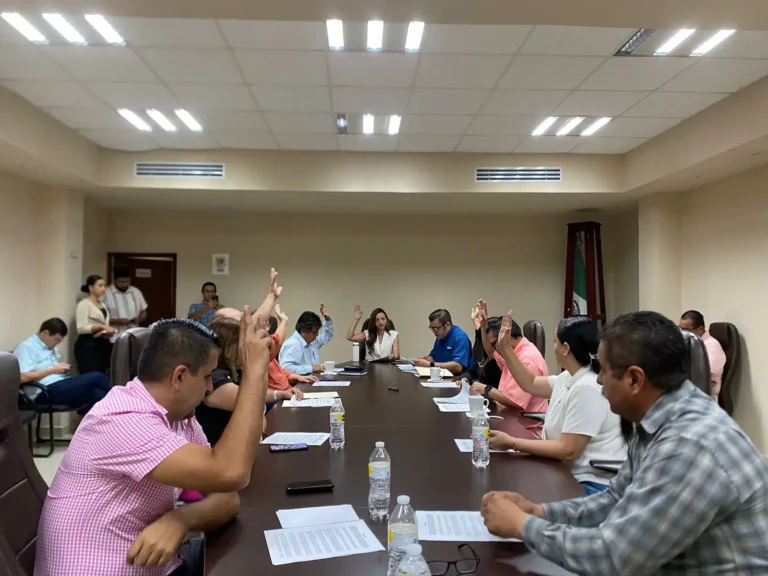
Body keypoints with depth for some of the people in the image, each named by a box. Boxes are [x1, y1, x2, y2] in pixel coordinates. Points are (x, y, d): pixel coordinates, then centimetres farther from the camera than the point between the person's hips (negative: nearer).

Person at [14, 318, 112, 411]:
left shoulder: (51, 348, 23)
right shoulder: (27, 347, -4)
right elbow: (23, 377, -16)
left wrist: (62, 369, 7)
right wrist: (52, 370, -12)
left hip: (62, 386, 9)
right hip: (46, 392, -9)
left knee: (98, 395, -24)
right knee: (97, 377, -23)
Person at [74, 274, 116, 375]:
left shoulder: (102, 305, 18)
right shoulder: (84, 304, -7)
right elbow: (81, 328, -17)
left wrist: (109, 331, 7)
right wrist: (101, 326, -25)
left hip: (102, 345, 8)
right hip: (88, 346, -8)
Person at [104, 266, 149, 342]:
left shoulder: (136, 292, 11)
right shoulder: (106, 293, -4)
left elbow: (144, 313, 18)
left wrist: (139, 319, -4)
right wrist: (118, 321, -19)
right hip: (114, 340, -4)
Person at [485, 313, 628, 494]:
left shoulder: (587, 388, -24)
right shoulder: (570, 377, 7)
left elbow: (568, 450, -25)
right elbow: (530, 384, 23)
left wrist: (512, 443, -21)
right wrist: (505, 349, 16)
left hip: (593, 484, -9)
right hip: (573, 475, 9)